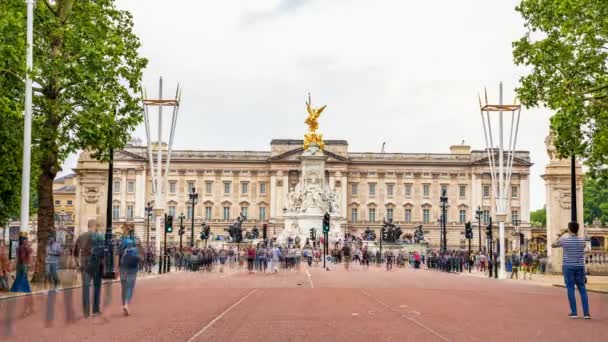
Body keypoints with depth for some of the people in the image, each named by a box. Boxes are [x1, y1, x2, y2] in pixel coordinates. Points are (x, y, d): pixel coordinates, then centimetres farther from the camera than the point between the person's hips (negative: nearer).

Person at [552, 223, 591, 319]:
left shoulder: (564, 239, -7)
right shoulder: (582, 240, 0)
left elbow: (553, 245, 12)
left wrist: (559, 237, 26)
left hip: (568, 267, -2)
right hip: (580, 267, 2)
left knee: (570, 288, 2)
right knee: (582, 289, 5)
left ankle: (574, 312, 0)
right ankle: (586, 312, 0)